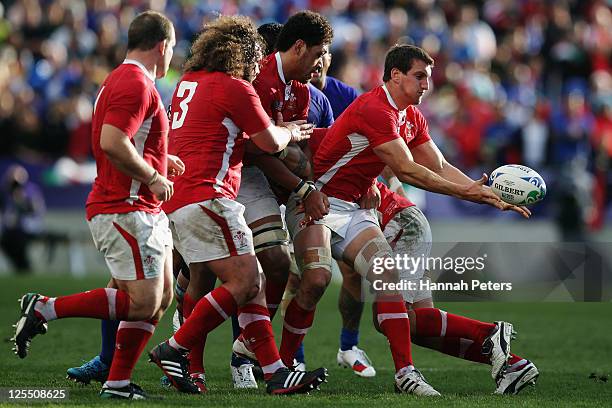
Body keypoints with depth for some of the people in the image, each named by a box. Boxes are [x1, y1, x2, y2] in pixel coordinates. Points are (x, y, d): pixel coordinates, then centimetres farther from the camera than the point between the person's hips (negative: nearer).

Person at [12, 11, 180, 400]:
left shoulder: (122, 80, 18)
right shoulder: (136, 83, -15)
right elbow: (112, 143, -27)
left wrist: (160, 160, 24)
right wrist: (152, 177, -17)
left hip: (143, 213, 11)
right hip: (126, 210, -11)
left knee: (161, 296, 9)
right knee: (142, 302, -15)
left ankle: (118, 382, 8)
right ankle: (44, 309, -11)